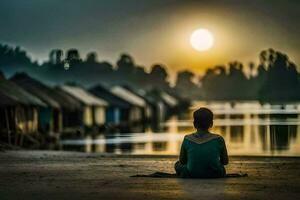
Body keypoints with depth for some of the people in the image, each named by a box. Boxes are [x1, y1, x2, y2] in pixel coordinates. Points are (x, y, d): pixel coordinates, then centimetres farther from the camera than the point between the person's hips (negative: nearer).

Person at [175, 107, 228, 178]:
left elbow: (182, 161, 8)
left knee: (178, 165, 29)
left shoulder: (187, 140, -5)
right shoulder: (218, 139, -6)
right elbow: (225, 161, 6)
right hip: (215, 177, 2)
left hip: (191, 177, -2)